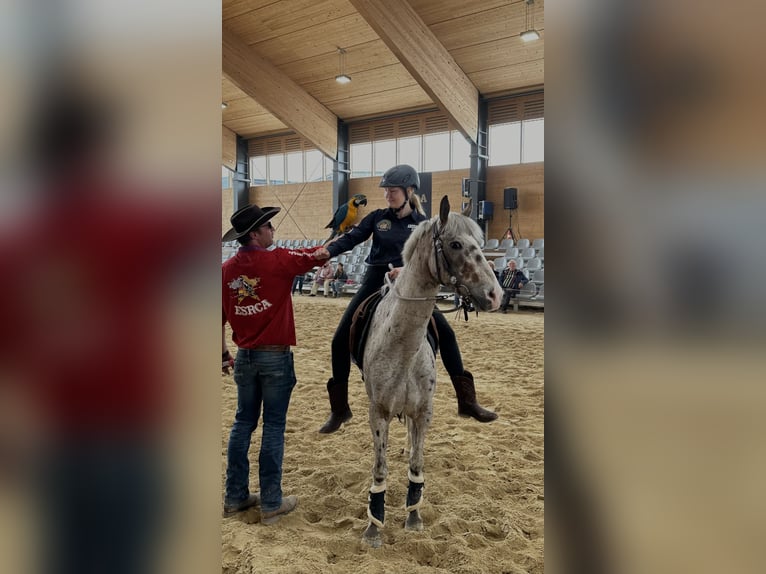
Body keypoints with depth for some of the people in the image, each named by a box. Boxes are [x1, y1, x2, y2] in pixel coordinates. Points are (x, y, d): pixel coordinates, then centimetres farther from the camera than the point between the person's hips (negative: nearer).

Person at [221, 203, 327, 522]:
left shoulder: (227, 269, 2)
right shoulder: (278, 260, -13)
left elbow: (220, 319, 9)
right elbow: (320, 255, -2)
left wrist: (224, 355, 21)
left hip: (244, 357, 5)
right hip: (275, 357, -5)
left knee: (243, 423, 16)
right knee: (273, 427, 4)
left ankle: (235, 497, 26)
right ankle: (271, 504, 15)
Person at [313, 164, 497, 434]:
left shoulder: (422, 224, 0)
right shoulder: (377, 217, 2)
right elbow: (351, 238, -8)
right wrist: (327, 250, -26)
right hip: (374, 285, 1)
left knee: (445, 333, -8)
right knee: (341, 340, -4)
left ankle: (467, 401, 6)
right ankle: (339, 409, 12)